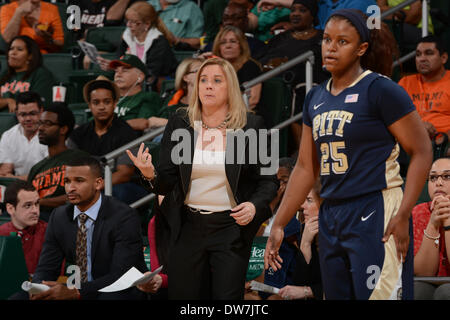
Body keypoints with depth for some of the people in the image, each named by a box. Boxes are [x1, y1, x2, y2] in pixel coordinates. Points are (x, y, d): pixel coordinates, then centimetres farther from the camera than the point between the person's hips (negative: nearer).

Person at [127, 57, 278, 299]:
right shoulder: (179, 124, 5)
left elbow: (268, 180, 4)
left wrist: (255, 206, -15)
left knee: (227, 296, -5)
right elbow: (167, 183, 4)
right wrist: (151, 175, -19)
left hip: (231, 228, -2)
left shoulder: (251, 126, 0)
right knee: (183, 296, 4)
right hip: (188, 227, 2)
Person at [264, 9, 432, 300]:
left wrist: (403, 215, -16)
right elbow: (306, 169, 20)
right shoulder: (316, 98, 14)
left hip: (376, 214, -7)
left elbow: (422, 152, -8)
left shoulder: (381, 90, -7)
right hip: (331, 218, 8)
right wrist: (278, 225, 16)